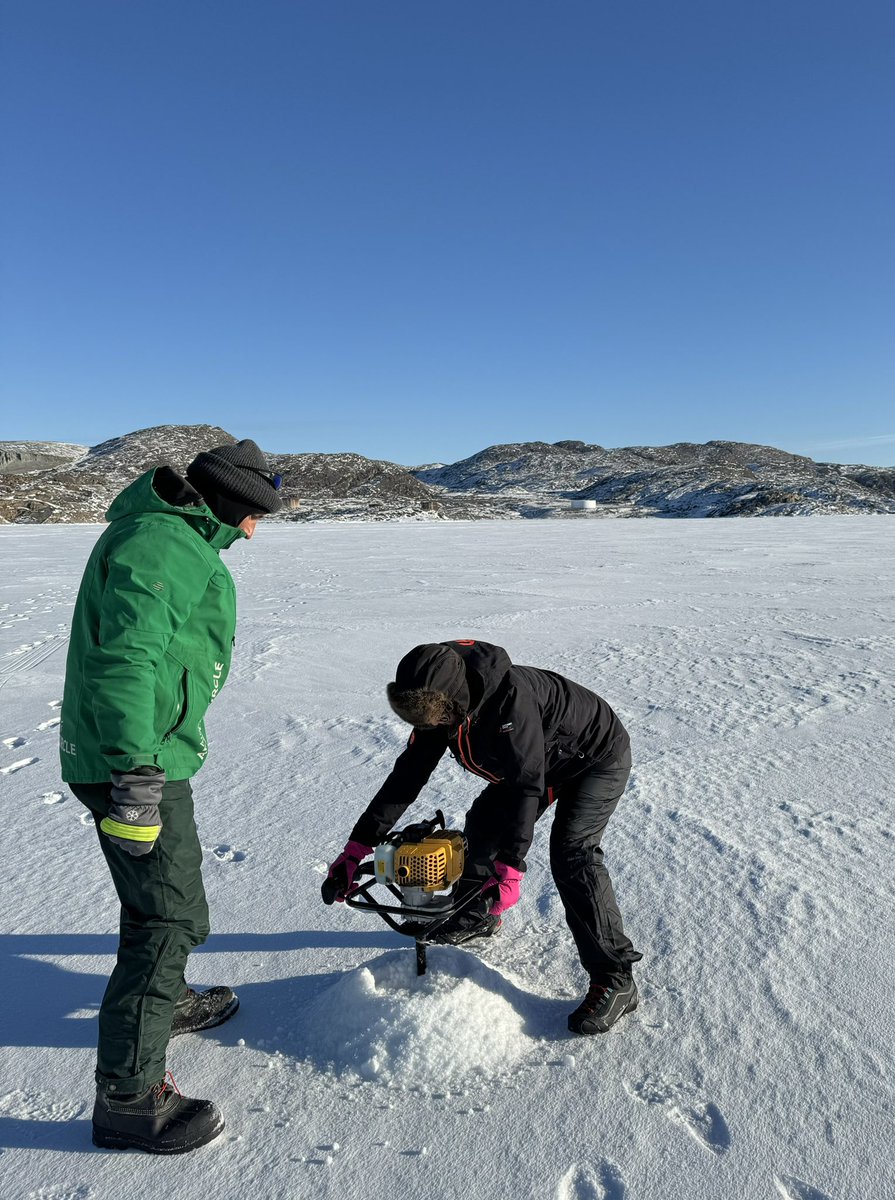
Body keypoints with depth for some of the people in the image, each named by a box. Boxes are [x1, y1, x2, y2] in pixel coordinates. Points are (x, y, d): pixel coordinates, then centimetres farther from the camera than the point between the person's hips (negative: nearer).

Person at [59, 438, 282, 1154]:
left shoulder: (178, 539, 15)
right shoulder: (155, 545, -20)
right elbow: (122, 662, -28)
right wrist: (136, 774, -29)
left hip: (148, 752, 11)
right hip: (136, 762, -11)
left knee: (163, 888, 26)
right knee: (170, 916, -3)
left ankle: (164, 1001, 49)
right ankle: (128, 1098, 12)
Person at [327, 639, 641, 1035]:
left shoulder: (511, 698, -41)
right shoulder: (440, 705, -16)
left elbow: (526, 784, -41)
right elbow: (407, 774, -13)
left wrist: (511, 867, -44)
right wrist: (358, 845, -16)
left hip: (598, 756, -8)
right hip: (530, 763, 8)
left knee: (571, 853, -22)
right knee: (483, 823, 10)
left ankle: (615, 980, -11)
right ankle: (476, 918, 34)